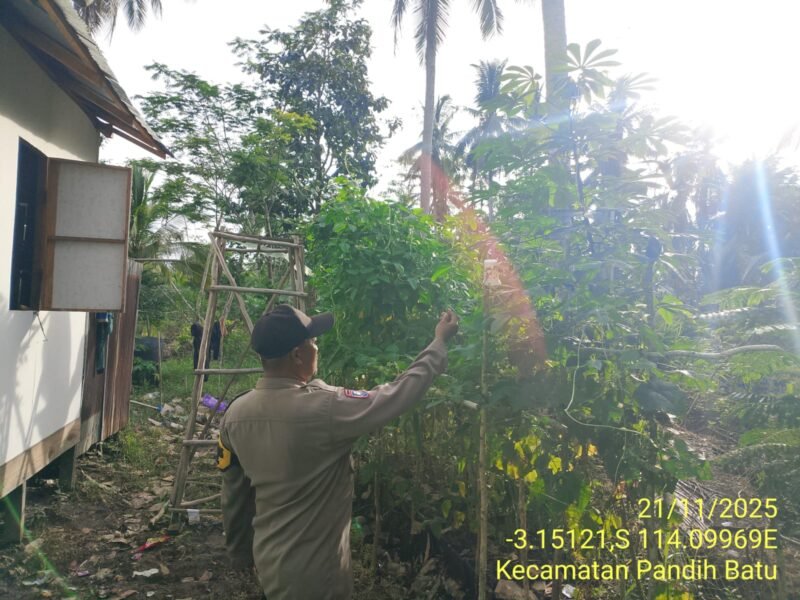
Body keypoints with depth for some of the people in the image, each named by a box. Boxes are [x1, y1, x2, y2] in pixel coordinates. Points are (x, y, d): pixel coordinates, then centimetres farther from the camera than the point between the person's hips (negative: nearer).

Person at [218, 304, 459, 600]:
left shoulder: (235, 415, -8)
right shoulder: (325, 409, -29)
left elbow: (233, 497, 3)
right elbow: (400, 392, -18)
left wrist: (240, 553, 18)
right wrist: (439, 342, -4)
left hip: (268, 561, 6)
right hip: (311, 574, -6)